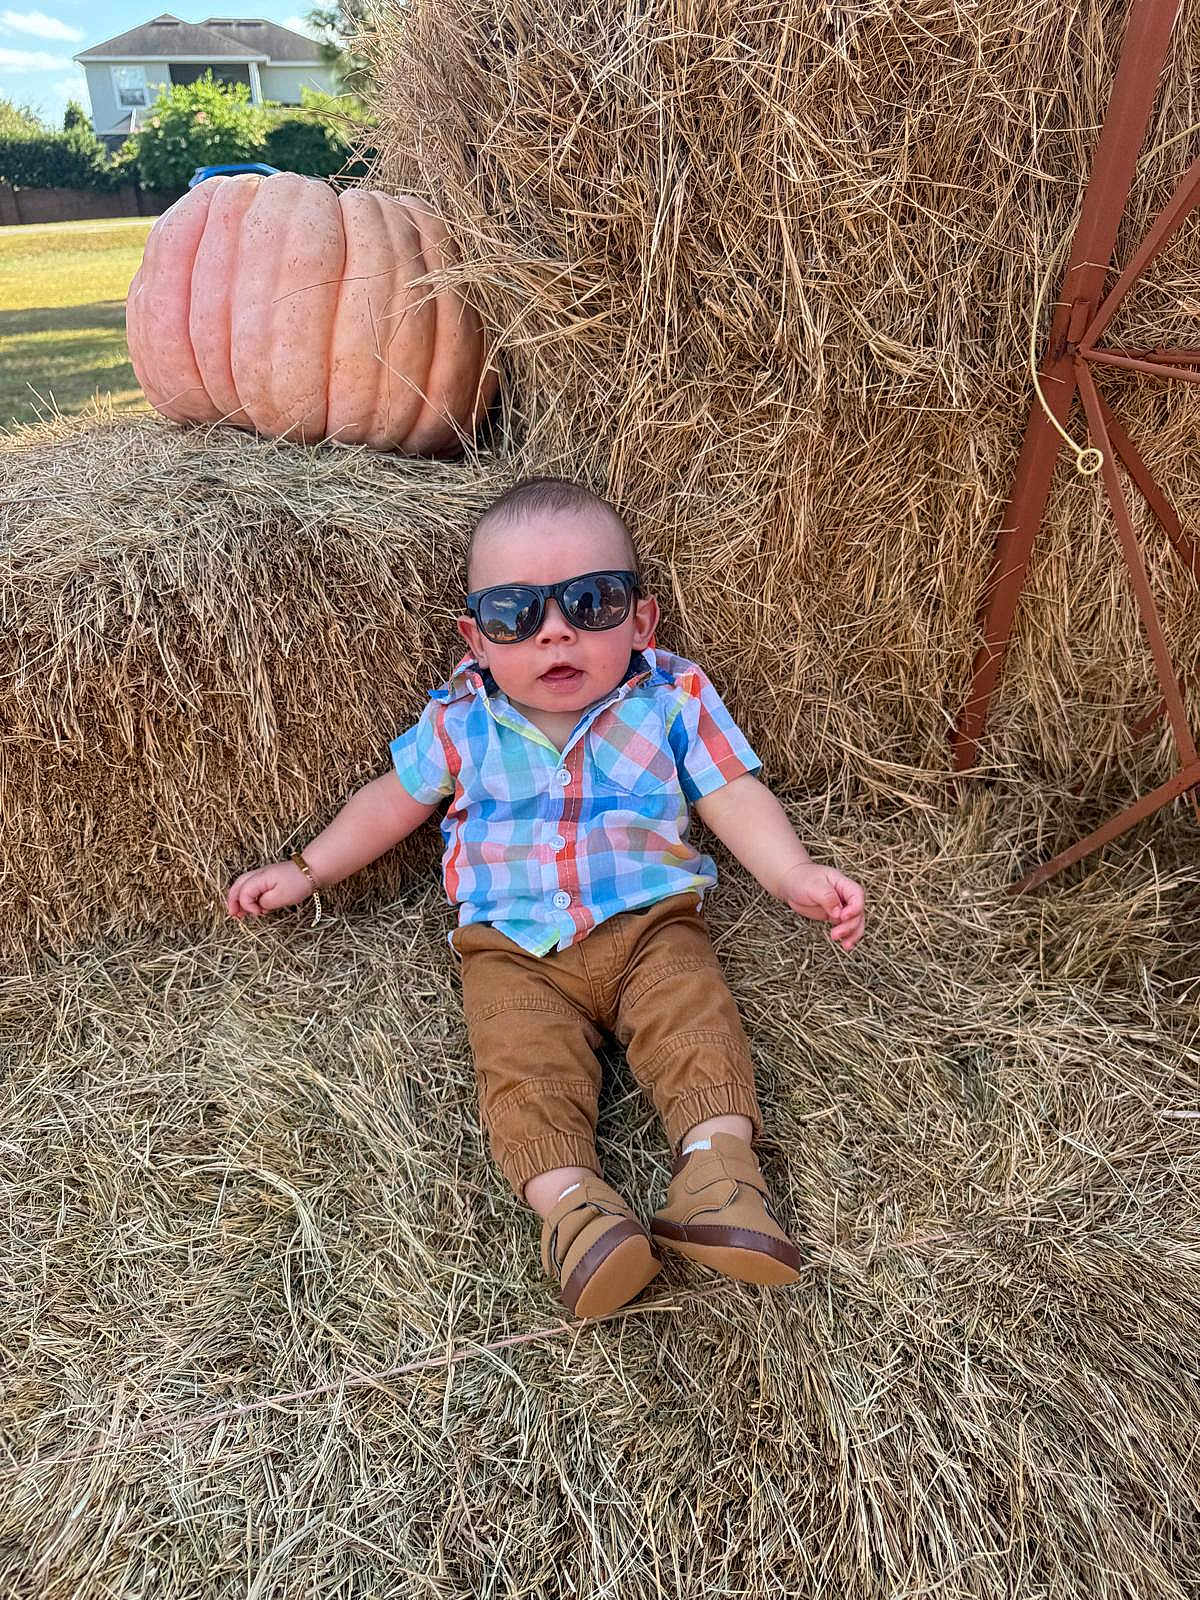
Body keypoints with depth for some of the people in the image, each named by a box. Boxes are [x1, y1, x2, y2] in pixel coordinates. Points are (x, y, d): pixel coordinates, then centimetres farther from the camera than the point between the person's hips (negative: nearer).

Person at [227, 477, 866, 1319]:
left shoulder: (674, 697, 1)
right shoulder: (460, 723, 3)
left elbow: (736, 799, 2)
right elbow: (393, 799, 18)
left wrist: (797, 875, -15)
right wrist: (306, 871, 17)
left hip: (651, 921, 0)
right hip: (513, 947, 1)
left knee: (694, 1019, -24)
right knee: (524, 1057, -22)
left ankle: (719, 1164, -27)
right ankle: (571, 1200, -29)